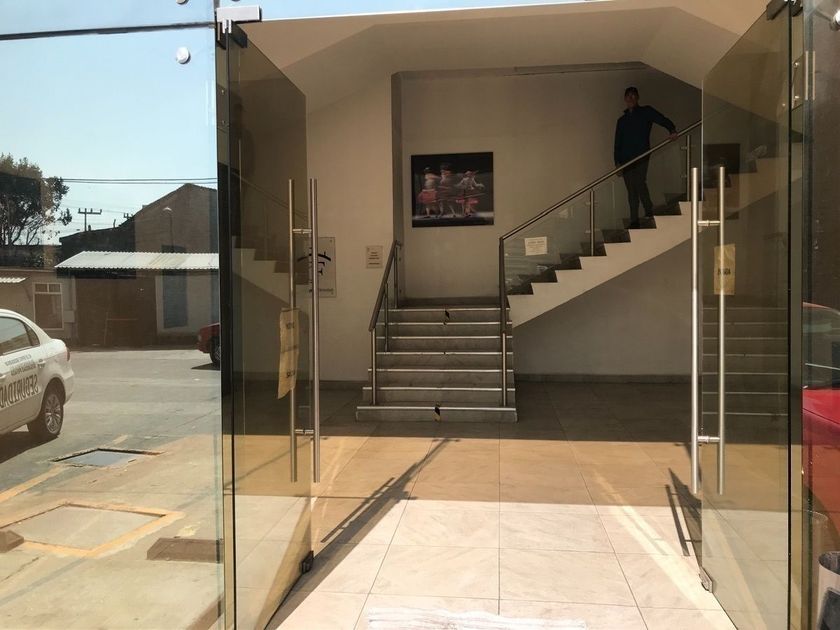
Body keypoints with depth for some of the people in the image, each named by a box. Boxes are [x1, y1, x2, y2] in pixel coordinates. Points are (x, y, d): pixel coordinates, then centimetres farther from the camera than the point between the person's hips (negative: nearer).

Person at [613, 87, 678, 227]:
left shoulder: (646, 112, 10)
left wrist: (672, 130, -21)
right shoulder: (622, 120, 20)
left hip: (641, 157, -4)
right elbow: (618, 144, 17)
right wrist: (617, 162, 7)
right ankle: (634, 221, 6)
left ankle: (649, 211, -3)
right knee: (631, 190, 3)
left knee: (640, 184, -21)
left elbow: (664, 120, 0)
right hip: (626, 159, 4)